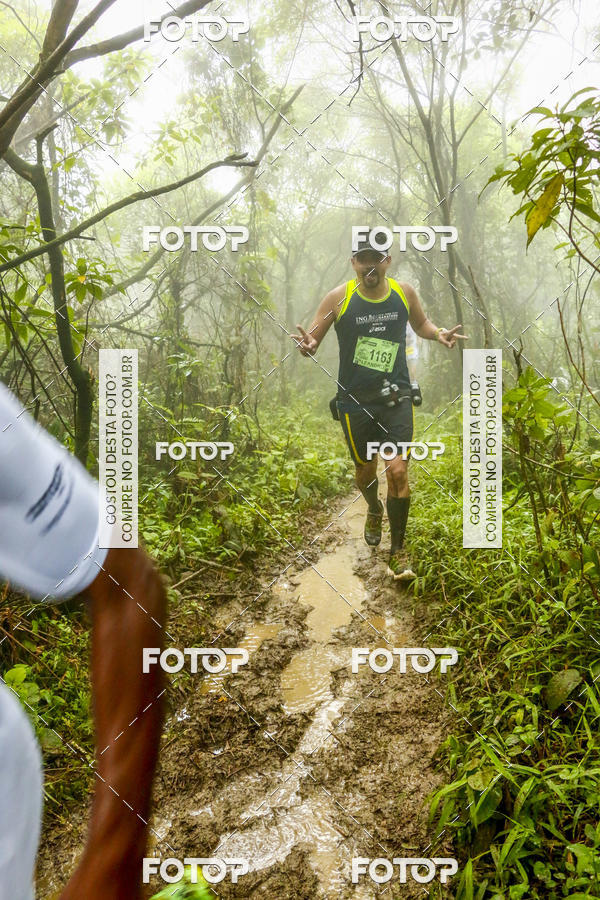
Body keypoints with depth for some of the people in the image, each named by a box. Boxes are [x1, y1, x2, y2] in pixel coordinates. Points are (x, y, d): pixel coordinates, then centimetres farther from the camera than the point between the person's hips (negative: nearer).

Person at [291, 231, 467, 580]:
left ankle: (398, 552, 5)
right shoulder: (339, 298, -7)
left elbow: (421, 323, 20)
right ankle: (374, 511, 51)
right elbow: (313, 339, -2)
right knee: (366, 469, 14)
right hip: (355, 401, 0)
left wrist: (439, 334, -2)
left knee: (398, 470, -11)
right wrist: (308, 346, -27)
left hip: (396, 397, 0)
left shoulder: (404, 292, 0)